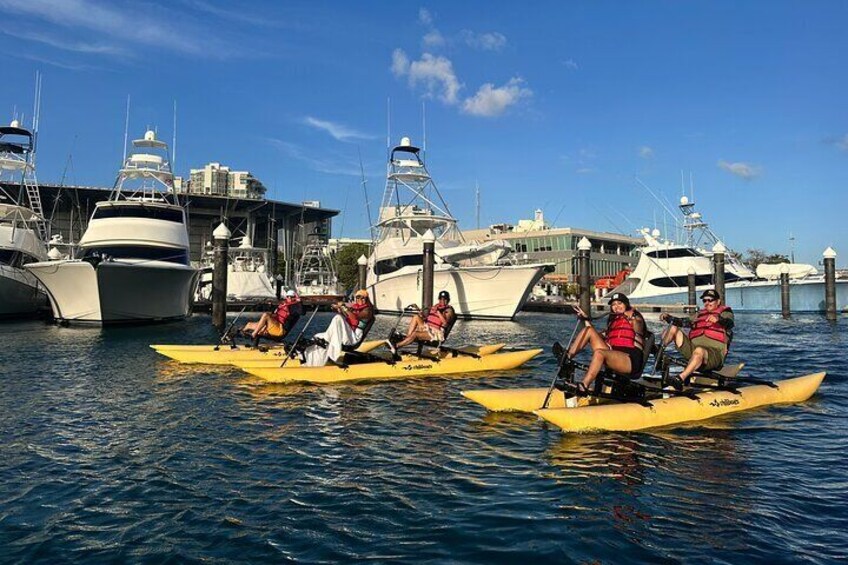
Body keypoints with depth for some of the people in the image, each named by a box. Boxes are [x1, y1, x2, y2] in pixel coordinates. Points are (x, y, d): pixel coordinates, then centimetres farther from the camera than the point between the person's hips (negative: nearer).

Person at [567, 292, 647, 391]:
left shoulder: (636, 317, 11)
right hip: (613, 357, 6)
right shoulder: (613, 321, 27)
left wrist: (632, 318, -22)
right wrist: (586, 319, 22)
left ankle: (582, 388, -43)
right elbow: (597, 336, 25)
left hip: (632, 360, -6)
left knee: (599, 352, -34)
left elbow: (638, 330, -8)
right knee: (589, 330, -4)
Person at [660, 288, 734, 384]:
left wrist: (718, 319, -36)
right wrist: (668, 317, 1)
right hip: (692, 349, 6)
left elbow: (729, 323, -13)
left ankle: (681, 379, -52)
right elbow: (685, 322, 18)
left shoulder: (725, 312, 10)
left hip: (714, 354, -6)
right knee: (673, 328, -4)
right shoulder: (700, 314, 26)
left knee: (699, 350, -42)